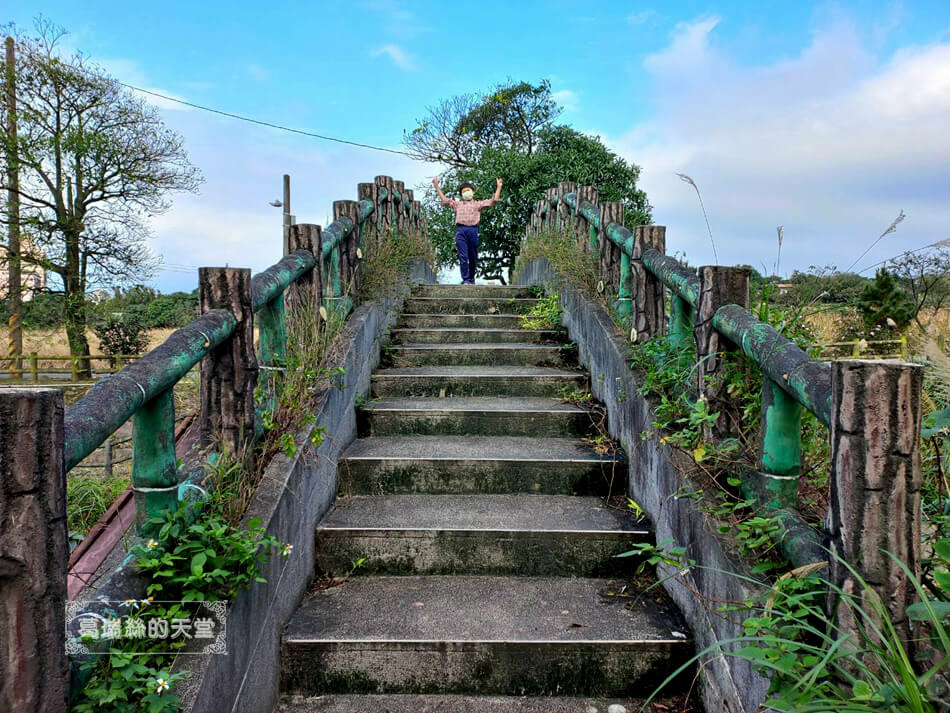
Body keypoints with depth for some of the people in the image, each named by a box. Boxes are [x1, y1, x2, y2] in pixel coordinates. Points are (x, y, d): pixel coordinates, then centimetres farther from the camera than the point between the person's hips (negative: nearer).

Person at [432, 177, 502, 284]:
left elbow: (493, 200, 17)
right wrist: (436, 185, 25)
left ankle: (471, 278, 20)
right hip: (460, 230, 0)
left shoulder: (478, 204, 21)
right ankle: (465, 280, -9)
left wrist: (498, 187, 15)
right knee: (463, 257, -9)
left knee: (473, 257, 5)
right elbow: (444, 199, 26)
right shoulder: (457, 204, 25)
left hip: (473, 230, 0)